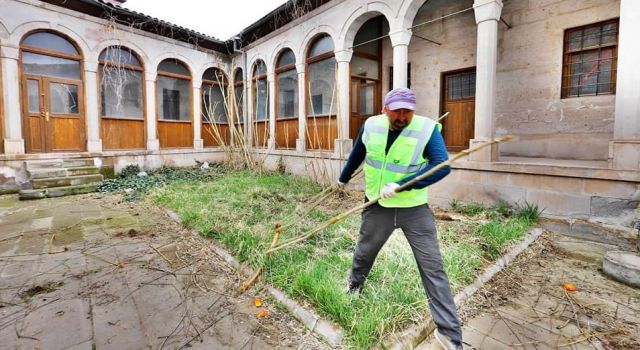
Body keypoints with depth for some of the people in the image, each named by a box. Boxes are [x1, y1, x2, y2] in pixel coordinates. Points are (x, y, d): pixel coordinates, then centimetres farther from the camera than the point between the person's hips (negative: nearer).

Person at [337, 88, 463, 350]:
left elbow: (442, 166, -26)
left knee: (433, 268, 2)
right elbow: (356, 155, 12)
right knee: (364, 252, 22)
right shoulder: (371, 126, -5)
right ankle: (353, 286, 54)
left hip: (415, 210, -2)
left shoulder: (428, 128, -15)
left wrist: (400, 184, -34)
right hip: (378, 206, 3)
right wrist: (343, 178, 26)